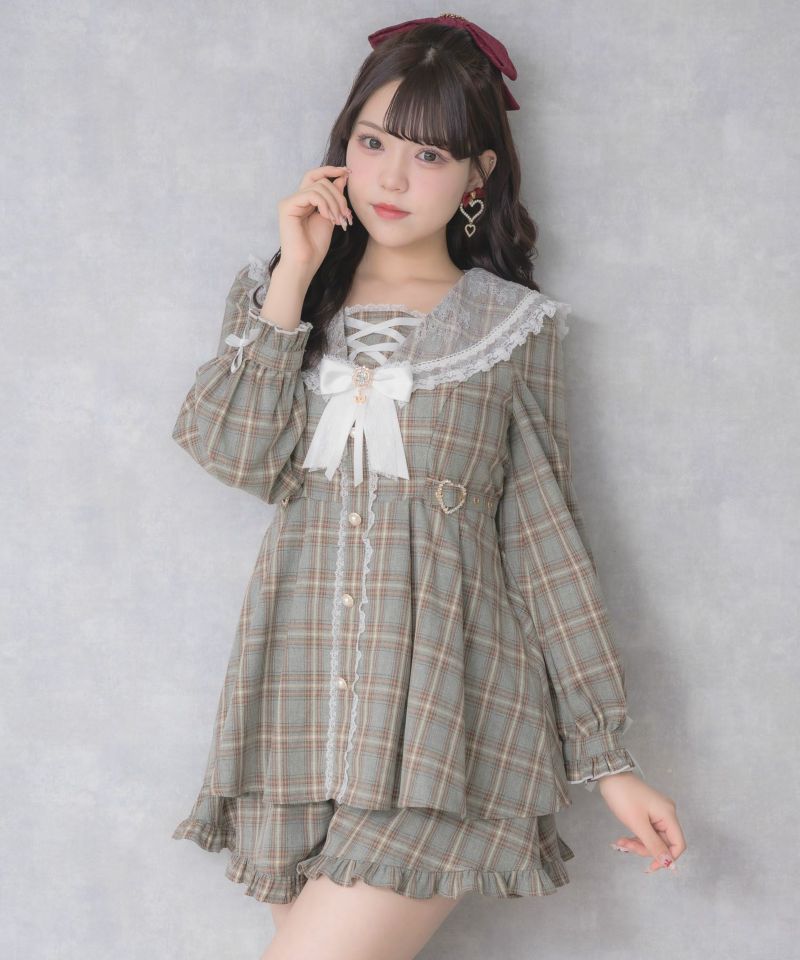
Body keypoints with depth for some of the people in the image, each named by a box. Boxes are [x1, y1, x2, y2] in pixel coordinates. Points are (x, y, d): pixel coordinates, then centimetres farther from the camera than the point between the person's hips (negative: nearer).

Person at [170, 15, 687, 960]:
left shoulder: (511, 324, 6)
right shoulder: (275, 294, 13)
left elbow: (544, 535, 4)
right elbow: (235, 454, -4)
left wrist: (608, 758, 0)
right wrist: (293, 280, -5)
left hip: (443, 710, -3)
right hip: (300, 705, 3)